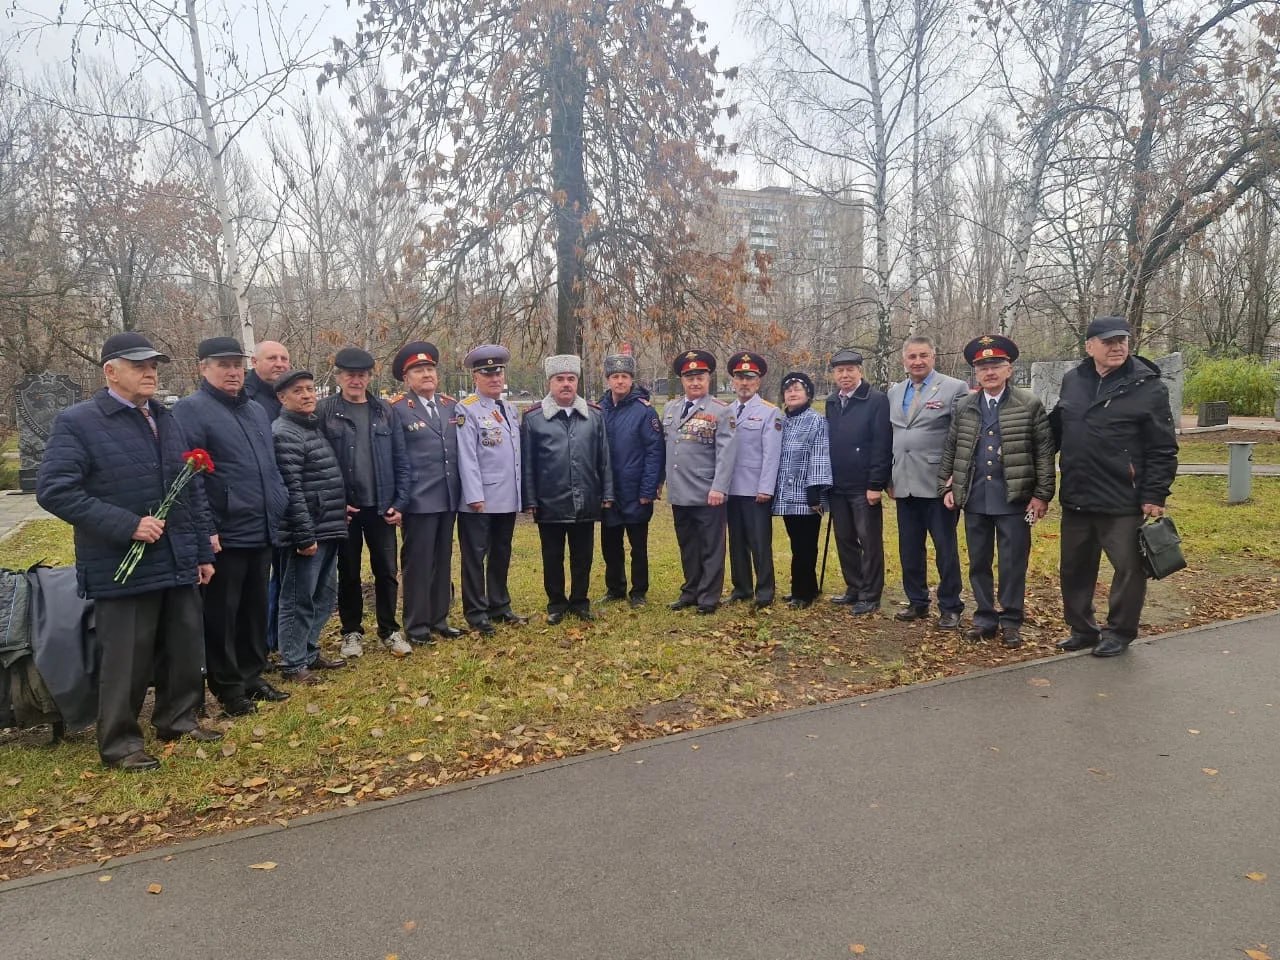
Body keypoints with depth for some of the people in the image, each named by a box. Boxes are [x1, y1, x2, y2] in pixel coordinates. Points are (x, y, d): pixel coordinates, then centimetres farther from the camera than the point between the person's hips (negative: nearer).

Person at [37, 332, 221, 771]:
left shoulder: (167, 420, 14)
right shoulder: (77, 422, -7)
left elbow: (193, 491, 16)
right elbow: (54, 490, -15)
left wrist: (203, 550, 13)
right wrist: (127, 524, -21)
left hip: (178, 563, 6)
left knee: (185, 649, 13)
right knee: (127, 659, 3)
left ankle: (179, 718, 32)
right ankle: (120, 743, 19)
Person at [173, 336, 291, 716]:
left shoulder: (256, 411, 16)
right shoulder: (191, 410, -8)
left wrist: (279, 508, 15)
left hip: (262, 531, 8)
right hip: (224, 535, -7)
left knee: (255, 609, 15)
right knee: (221, 614, 4)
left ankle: (251, 676, 28)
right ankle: (227, 687, 16)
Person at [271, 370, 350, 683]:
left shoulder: (316, 427, 15)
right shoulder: (284, 434, -13)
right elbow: (291, 490, -19)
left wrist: (340, 508, 18)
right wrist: (304, 536, -21)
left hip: (328, 529, 9)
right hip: (307, 533, -9)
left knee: (324, 595, 17)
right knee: (298, 599, 1)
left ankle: (309, 651, 30)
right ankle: (293, 663, 12)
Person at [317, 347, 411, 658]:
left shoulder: (384, 410, 4)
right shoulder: (324, 411, -3)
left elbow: (400, 460, 4)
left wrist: (399, 502, -2)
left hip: (381, 507, 2)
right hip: (344, 508, -2)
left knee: (387, 571, 7)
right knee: (348, 573, 11)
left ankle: (389, 630, 22)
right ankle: (352, 632, 25)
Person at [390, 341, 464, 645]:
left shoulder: (451, 406, 10)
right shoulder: (398, 409, -5)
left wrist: (462, 491, 9)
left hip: (448, 497, 5)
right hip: (418, 500, -5)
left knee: (442, 560, 13)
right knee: (418, 562, 2)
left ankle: (439, 618, 24)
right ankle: (416, 624, 12)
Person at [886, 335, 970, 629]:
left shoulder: (955, 388, -4)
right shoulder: (894, 392, 13)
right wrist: (889, 478, 11)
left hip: (938, 484, -5)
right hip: (904, 484, 5)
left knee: (946, 548, 3)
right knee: (909, 549, 11)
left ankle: (950, 608, 15)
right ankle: (917, 602, 24)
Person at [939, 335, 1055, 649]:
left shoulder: (1030, 405, -2)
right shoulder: (964, 407, 8)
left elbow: (1045, 452, -3)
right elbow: (950, 450, 13)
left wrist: (1042, 494, -7)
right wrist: (946, 487, 7)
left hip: (1014, 500, -3)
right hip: (974, 500, 3)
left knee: (1013, 564, 4)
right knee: (978, 563, 11)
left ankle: (1011, 621, 17)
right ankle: (984, 617, 23)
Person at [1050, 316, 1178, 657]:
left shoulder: (1148, 386, -8)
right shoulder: (1072, 381, 6)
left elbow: (1163, 449, -9)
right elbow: (1056, 431, 16)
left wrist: (1154, 496, -13)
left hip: (1124, 501, -4)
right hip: (1076, 499, 5)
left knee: (1129, 568, 7)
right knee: (1075, 569, 13)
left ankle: (1119, 632, 24)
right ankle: (1082, 628, 29)